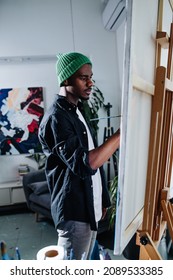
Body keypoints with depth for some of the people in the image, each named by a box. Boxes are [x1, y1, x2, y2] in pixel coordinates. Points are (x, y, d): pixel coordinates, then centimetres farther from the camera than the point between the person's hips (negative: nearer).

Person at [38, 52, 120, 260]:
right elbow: (84, 164, -30)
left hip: (90, 206, 9)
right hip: (74, 211, -8)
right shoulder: (56, 118, -22)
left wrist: (102, 198, 15)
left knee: (83, 262, 28)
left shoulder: (77, 111, 9)